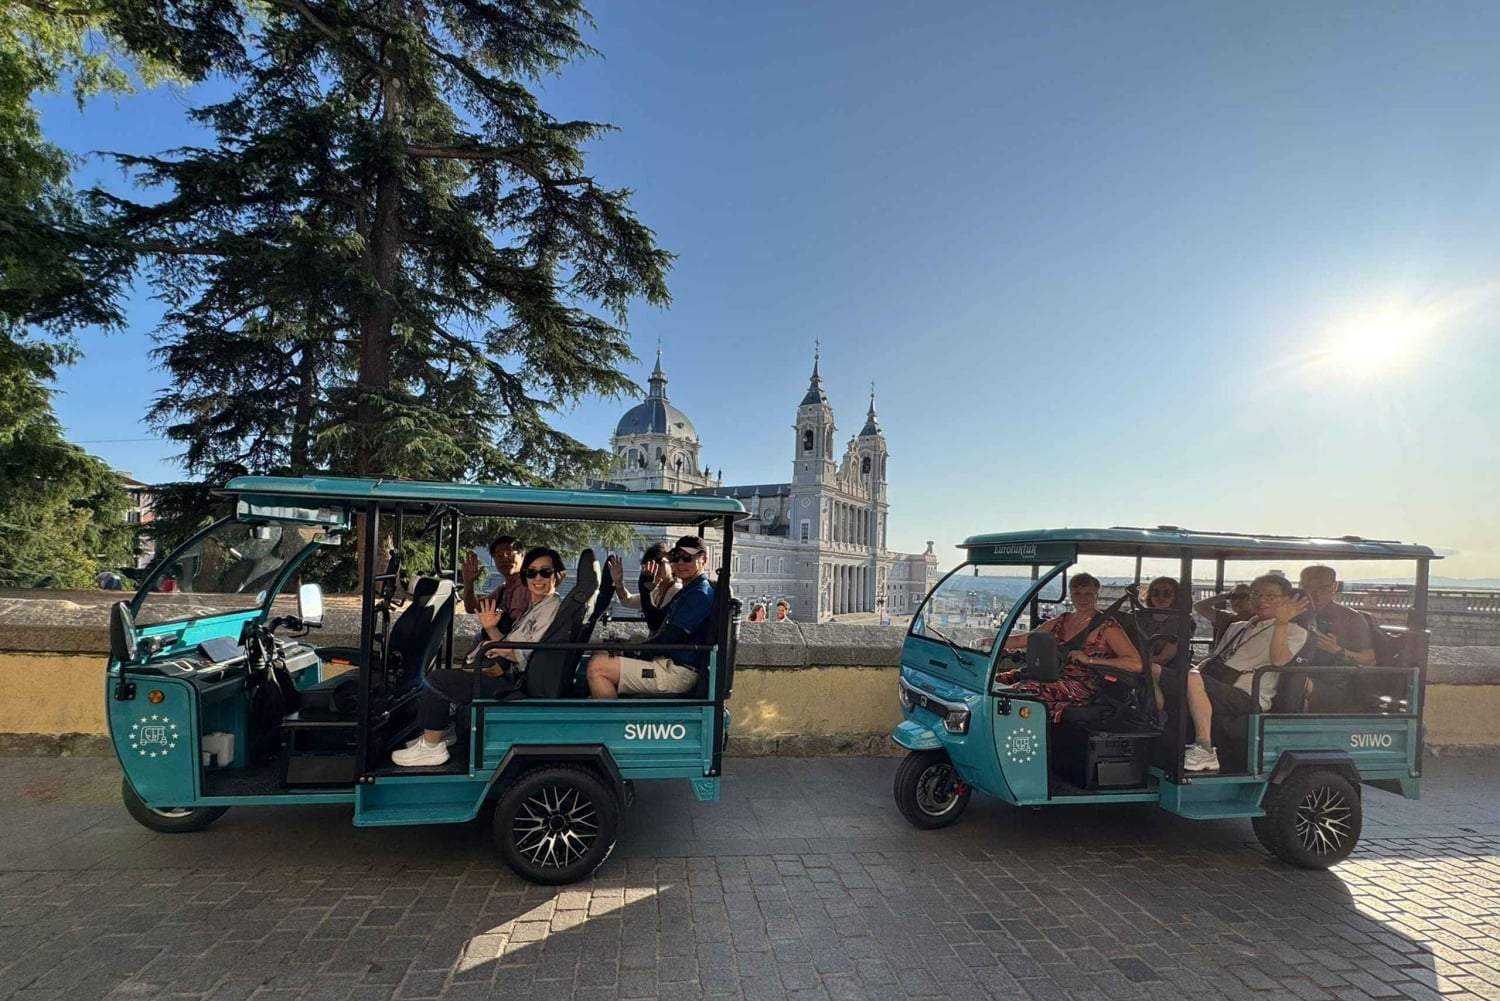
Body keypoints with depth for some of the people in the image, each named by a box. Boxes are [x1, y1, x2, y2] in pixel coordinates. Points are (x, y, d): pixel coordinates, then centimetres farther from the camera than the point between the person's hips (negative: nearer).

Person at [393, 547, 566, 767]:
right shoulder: (535, 607, 16)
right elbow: (510, 648, 11)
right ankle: (441, 731, 28)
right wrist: (491, 629, -4)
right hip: (509, 674, 10)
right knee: (445, 673, 19)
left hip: (512, 682, -10)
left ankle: (431, 747, 1)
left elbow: (527, 656, -21)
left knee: (435, 680, -9)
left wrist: (499, 650, -8)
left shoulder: (552, 606, -15)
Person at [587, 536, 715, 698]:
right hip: (668, 662, 11)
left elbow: (669, 638, -20)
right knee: (600, 655, 16)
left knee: (597, 666, -19)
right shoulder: (687, 592, 18)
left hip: (679, 673, -11)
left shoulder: (700, 594, -15)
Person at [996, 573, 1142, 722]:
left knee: (1021, 690, -31)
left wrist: (1089, 660, -15)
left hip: (1082, 686, -6)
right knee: (996, 681, -15)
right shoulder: (1060, 621, 16)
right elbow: (1020, 640, 18)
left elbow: (1136, 664, -13)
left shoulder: (1106, 627, -1)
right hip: (1051, 675, 7)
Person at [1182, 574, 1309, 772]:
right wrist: (1195, 671, 8)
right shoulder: (1237, 628, 33)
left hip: (1246, 698, -7)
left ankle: (1205, 751, -34)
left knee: (1192, 680, -37)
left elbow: (1278, 660, -9)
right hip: (1213, 688, 8)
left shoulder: (1294, 631, 12)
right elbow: (1213, 658, 29)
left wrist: (1282, 622, -18)